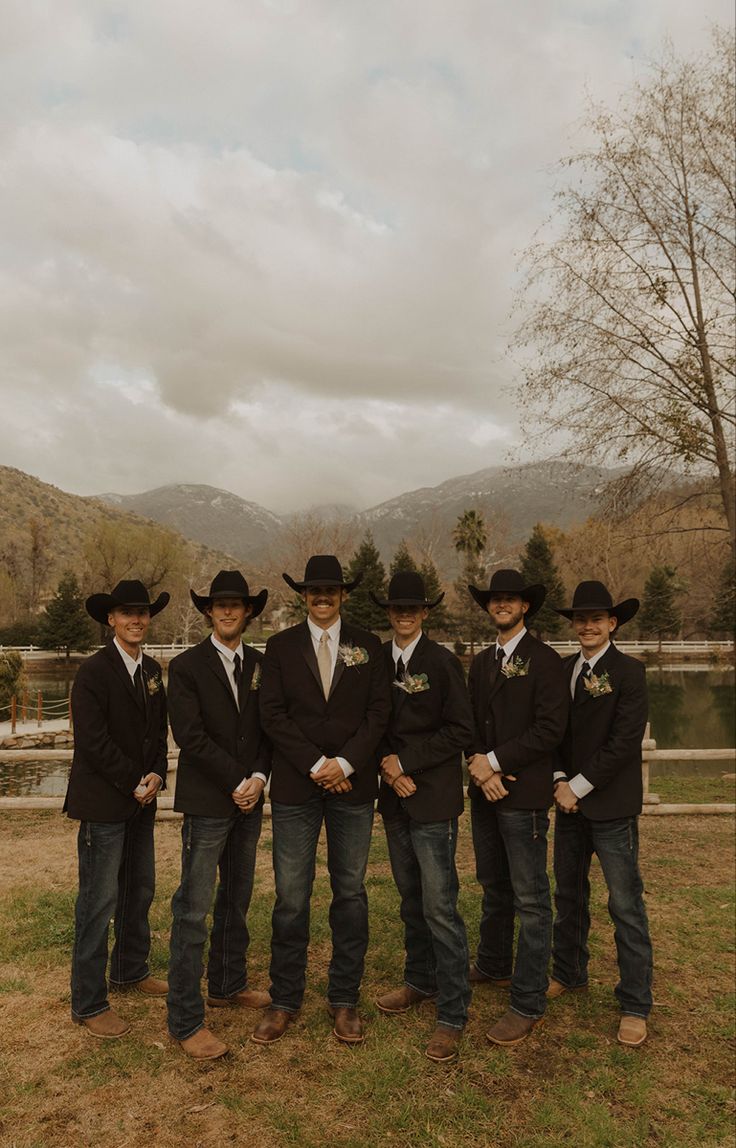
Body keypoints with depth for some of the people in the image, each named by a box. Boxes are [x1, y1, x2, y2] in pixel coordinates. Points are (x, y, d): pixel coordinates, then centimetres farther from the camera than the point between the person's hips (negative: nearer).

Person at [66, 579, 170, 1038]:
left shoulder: (153, 670, 9)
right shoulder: (93, 672, -13)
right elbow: (93, 741, -18)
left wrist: (157, 774, -4)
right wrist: (134, 783, -14)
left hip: (142, 800, 7)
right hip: (103, 802, -7)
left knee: (140, 890, 17)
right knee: (99, 902, 1)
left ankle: (131, 970, 37)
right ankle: (89, 1002, 15)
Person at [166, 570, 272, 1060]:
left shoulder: (260, 665, 8)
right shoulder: (186, 666, -6)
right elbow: (190, 735, -13)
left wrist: (259, 777, -9)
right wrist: (237, 781, -15)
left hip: (249, 801, 5)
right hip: (207, 803, -5)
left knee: (237, 900, 17)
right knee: (193, 910, -1)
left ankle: (228, 985, 35)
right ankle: (186, 1019, 11)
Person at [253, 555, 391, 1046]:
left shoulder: (368, 646, 6)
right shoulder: (281, 646, 4)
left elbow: (379, 712, 0)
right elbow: (273, 714, -3)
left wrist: (345, 764, -11)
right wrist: (317, 765, -10)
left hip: (353, 785, 1)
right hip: (295, 785, 0)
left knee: (350, 893, 9)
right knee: (291, 898, 4)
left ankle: (345, 999, 25)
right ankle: (285, 1000, 22)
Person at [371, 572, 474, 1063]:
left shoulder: (443, 662, -8)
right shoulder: (378, 659, 6)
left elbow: (460, 730, -11)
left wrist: (405, 760, -13)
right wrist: (388, 768, -6)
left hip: (434, 798, -5)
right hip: (395, 796, 5)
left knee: (440, 907, -4)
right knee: (411, 898, 19)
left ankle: (453, 1014, 9)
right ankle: (420, 980, 37)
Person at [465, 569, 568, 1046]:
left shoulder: (543, 660, -8)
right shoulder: (482, 662, 13)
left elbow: (550, 728, -16)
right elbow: (473, 723, 13)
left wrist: (495, 762, -15)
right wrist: (480, 767, -5)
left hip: (524, 795, -6)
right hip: (485, 791, 7)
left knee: (531, 899, 0)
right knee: (494, 888, 20)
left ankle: (528, 1004, 11)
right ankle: (493, 965, 38)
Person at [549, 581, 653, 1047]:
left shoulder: (629, 672, -11)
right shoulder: (564, 670, 7)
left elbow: (625, 741, -16)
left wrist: (579, 786, -15)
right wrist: (559, 781, -4)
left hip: (611, 806, -6)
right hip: (569, 800, 6)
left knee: (626, 905, 3)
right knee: (569, 894, 19)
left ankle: (636, 1005, 18)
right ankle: (569, 973, 38)